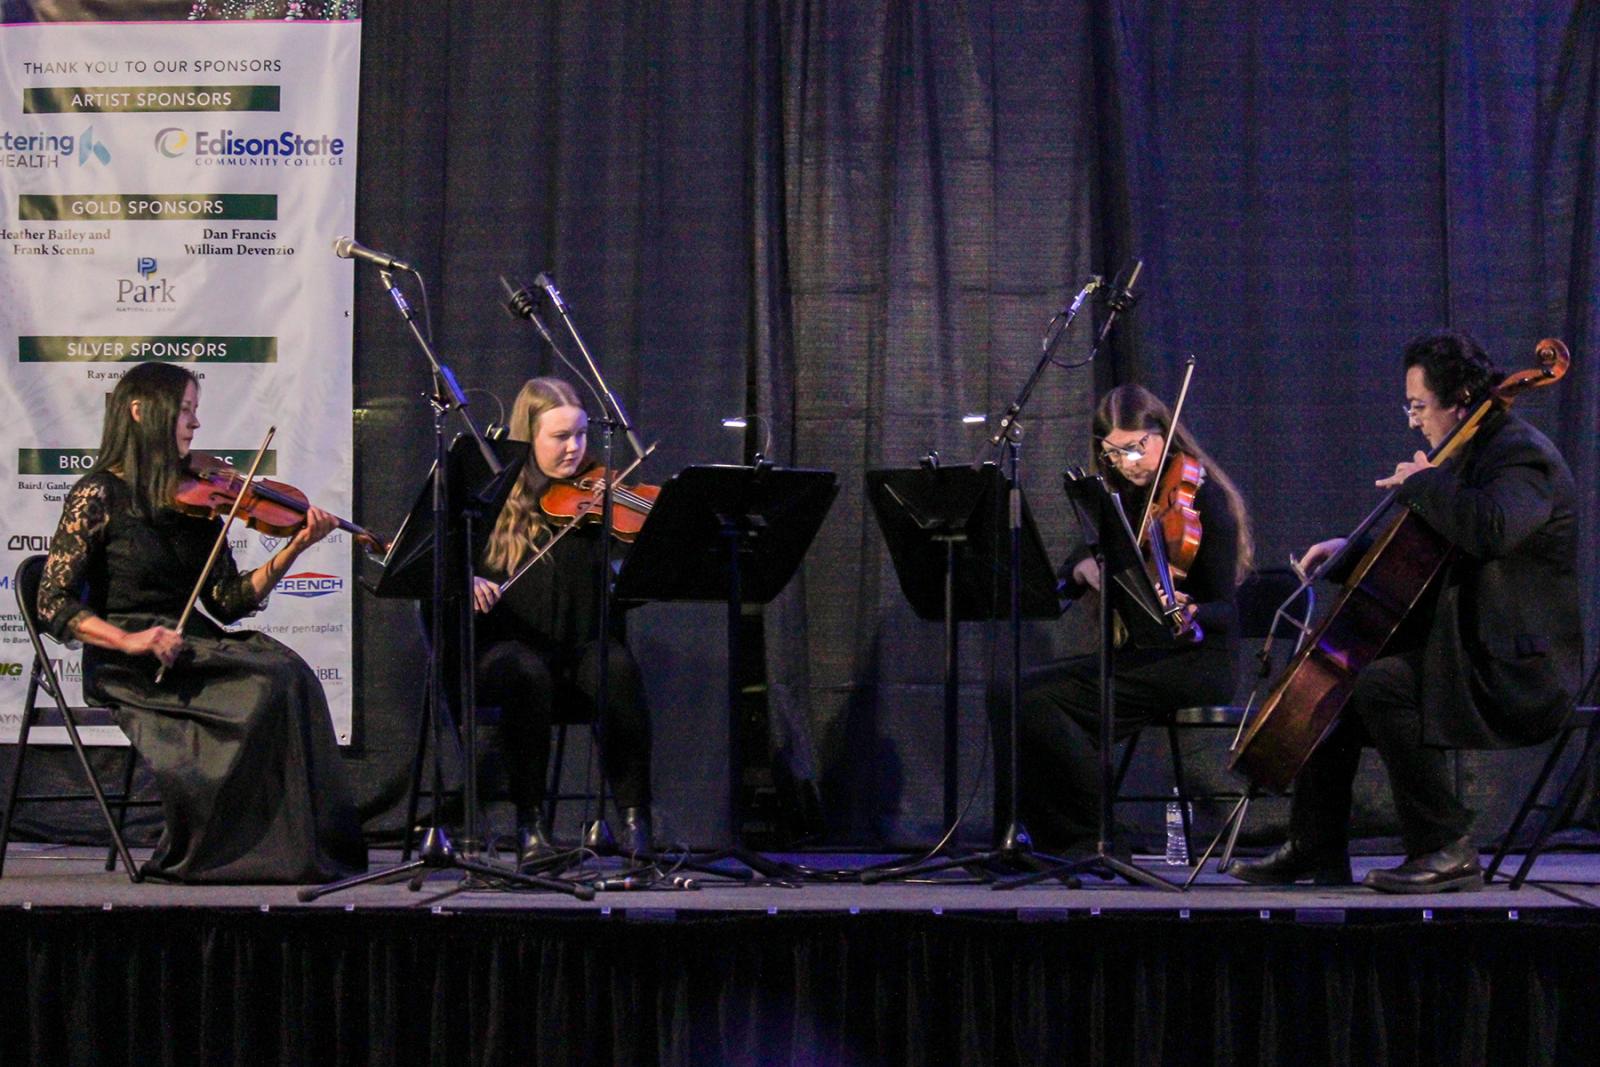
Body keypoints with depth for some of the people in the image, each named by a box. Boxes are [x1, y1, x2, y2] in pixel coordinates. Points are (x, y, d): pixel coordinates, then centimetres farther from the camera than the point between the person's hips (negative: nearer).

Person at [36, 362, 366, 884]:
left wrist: (294, 549, -3)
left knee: (289, 673, -24)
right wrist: (128, 639, -21)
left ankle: (300, 850, -22)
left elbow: (229, 602, 8)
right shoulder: (100, 494, -3)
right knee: (271, 680, -27)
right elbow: (53, 604, -7)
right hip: (129, 666, -5)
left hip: (193, 650, 5)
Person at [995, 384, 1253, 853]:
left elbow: (1224, 611, -13)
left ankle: (1098, 833, -10)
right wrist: (1084, 566, -11)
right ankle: (1053, 836, -5)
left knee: (1034, 699, -22)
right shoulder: (1130, 499, 14)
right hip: (1140, 652, 8)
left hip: (1197, 661, -8)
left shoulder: (1204, 498, -8)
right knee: (1008, 695, -10)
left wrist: (1188, 614, -35)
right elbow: (1068, 581, 13)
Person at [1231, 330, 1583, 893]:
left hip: (1515, 673, -11)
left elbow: (1489, 528, -38)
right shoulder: (1475, 453, 16)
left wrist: (1422, 481, -22)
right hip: (1463, 650, 11)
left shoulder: (1524, 455, -16)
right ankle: (1317, 849, 12)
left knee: (1378, 684, -29)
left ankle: (1447, 850, -19)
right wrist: (1350, 549, 10)